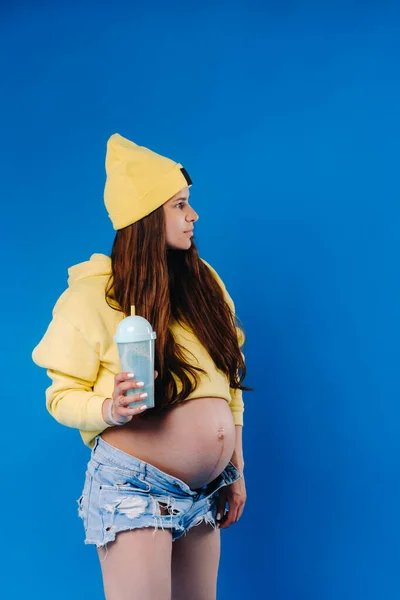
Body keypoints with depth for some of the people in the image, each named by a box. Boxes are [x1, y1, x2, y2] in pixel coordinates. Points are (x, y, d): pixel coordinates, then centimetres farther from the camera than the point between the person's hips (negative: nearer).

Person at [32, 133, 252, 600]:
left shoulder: (204, 281, 6)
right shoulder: (91, 295, -10)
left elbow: (228, 384, 12)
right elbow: (61, 396, -7)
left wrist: (236, 470, 13)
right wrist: (108, 410, -28)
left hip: (205, 491, 6)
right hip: (133, 487, -5)